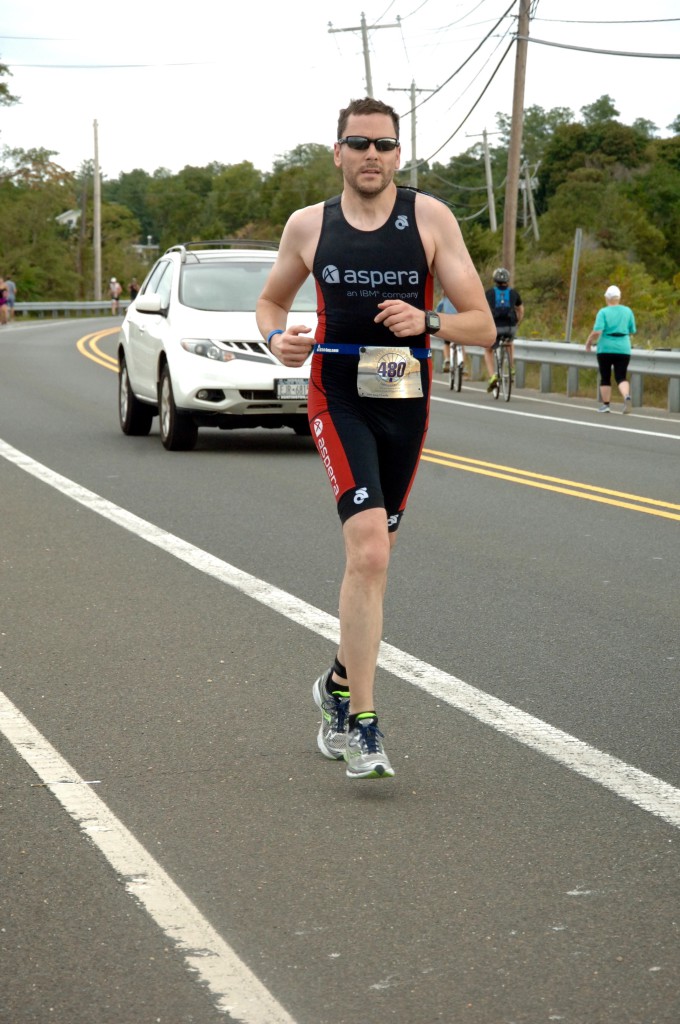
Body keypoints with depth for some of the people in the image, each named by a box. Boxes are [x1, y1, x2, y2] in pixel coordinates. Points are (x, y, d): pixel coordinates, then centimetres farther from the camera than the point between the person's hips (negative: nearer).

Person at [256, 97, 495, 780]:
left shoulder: (430, 219, -1)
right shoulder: (308, 225, 2)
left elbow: (482, 326, -2)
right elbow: (270, 300, 19)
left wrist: (427, 322, -22)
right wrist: (277, 337, -4)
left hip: (407, 404, 2)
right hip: (339, 401, -2)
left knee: (371, 557, 14)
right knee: (369, 549, -20)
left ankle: (339, 683, 38)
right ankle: (361, 725, -16)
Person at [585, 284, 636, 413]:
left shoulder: (603, 312, -7)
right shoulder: (628, 311, 4)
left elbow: (597, 331, -16)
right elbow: (632, 331, 9)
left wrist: (589, 341, 0)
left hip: (605, 349, -2)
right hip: (623, 349, 2)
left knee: (605, 378, 10)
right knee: (621, 378, 2)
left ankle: (605, 405, 12)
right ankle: (626, 396, -25)